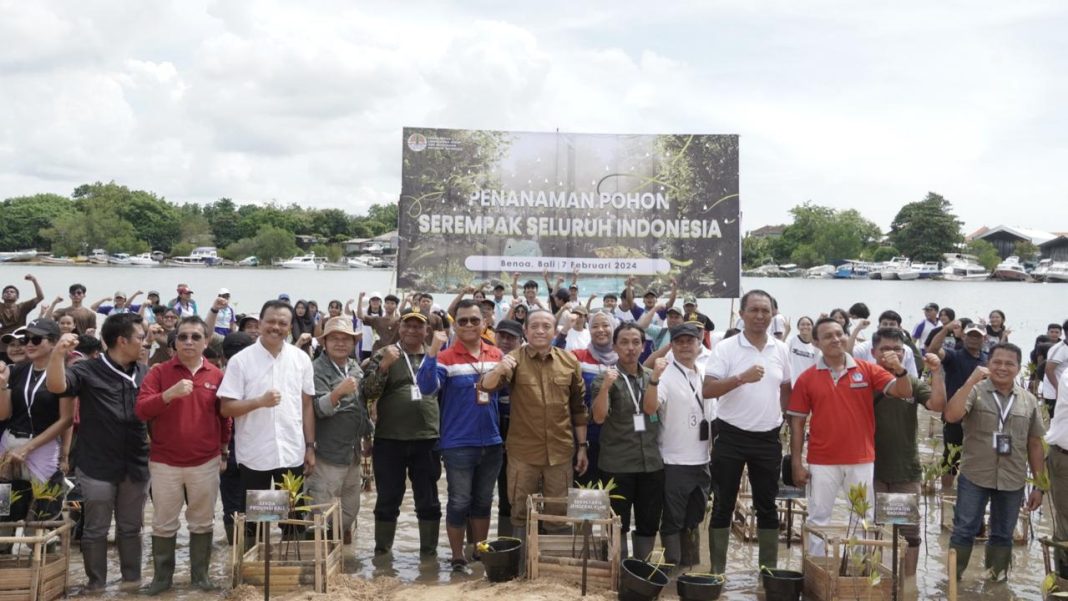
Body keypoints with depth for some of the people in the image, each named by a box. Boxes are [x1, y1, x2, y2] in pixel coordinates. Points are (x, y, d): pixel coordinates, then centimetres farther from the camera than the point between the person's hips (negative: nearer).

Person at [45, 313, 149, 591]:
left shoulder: (145, 372, 7)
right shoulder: (88, 371, -7)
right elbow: (56, 386, -23)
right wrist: (58, 353, -39)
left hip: (136, 465, 4)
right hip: (98, 467, -4)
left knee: (131, 527, 15)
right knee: (96, 529, 8)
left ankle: (133, 579, 27)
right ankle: (96, 583, 20)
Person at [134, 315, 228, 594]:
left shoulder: (217, 375, 2)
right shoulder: (159, 372, -3)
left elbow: (224, 416, 12)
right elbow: (141, 410, -14)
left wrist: (224, 450, 15)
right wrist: (169, 393, -28)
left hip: (206, 462, 1)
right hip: (165, 462, -1)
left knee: (202, 521, 11)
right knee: (163, 523, 8)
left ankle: (200, 573, 24)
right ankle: (162, 575, 21)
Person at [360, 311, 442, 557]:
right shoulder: (384, 355, 2)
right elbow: (368, 393, -7)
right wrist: (384, 366, -21)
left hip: (428, 440, 2)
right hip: (389, 440, -2)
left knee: (429, 501, 8)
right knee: (388, 500, 6)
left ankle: (429, 551, 18)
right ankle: (382, 552, 18)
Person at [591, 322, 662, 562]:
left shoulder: (652, 376, 10)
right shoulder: (605, 377, -3)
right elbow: (599, 417, -15)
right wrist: (605, 387, -31)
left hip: (651, 462, 4)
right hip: (618, 464, -4)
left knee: (649, 523, 11)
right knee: (618, 525, 3)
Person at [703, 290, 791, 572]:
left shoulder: (781, 350, 5)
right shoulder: (725, 348, -8)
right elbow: (708, 390, -16)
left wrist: (788, 425, 12)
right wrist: (742, 378, -26)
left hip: (768, 438, 4)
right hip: (731, 436, -3)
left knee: (767, 506, 10)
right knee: (723, 505, 4)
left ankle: (769, 569, 20)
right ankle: (717, 570, 12)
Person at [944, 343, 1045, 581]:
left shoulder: (1029, 401, 5)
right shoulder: (975, 391, -5)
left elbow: (1035, 445, 9)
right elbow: (951, 416, -23)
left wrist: (1039, 485, 7)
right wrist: (972, 380, -24)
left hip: (1013, 481, 3)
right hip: (974, 477, -3)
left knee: (1003, 535, 14)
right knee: (964, 531, 4)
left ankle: (997, 582, 27)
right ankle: (952, 579, 16)